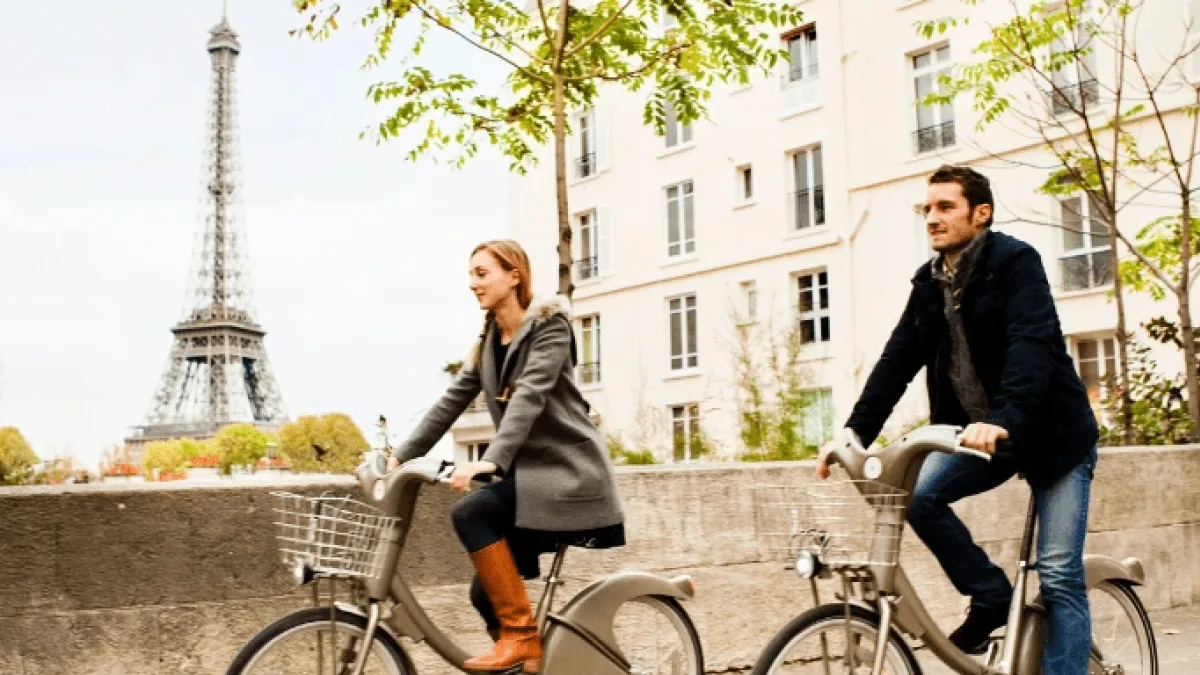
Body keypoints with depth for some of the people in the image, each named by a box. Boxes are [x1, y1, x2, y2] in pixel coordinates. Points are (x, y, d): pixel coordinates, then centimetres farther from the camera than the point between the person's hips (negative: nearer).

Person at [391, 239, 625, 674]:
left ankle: (521, 633, -17)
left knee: (470, 512, -26)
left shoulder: (549, 324, -9)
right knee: (486, 594, 1)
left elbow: (530, 396, -23)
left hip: (566, 471, -8)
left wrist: (491, 461, -36)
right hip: (528, 471, 8)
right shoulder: (488, 342, 14)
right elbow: (451, 402, 9)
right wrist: (399, 457, -1)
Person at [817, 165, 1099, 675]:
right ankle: (991, 597, 1)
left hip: (1051, 432, -5)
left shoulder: (1015, 261, -14)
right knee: (916, 492, -19)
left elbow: (1031, 345, -29)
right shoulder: (929, 283, 4)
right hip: (975, 431, 6)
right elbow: (897, 360, -1)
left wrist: (1003, 420, -44)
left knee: (1059, 577, -8)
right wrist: (856, 433, -13)